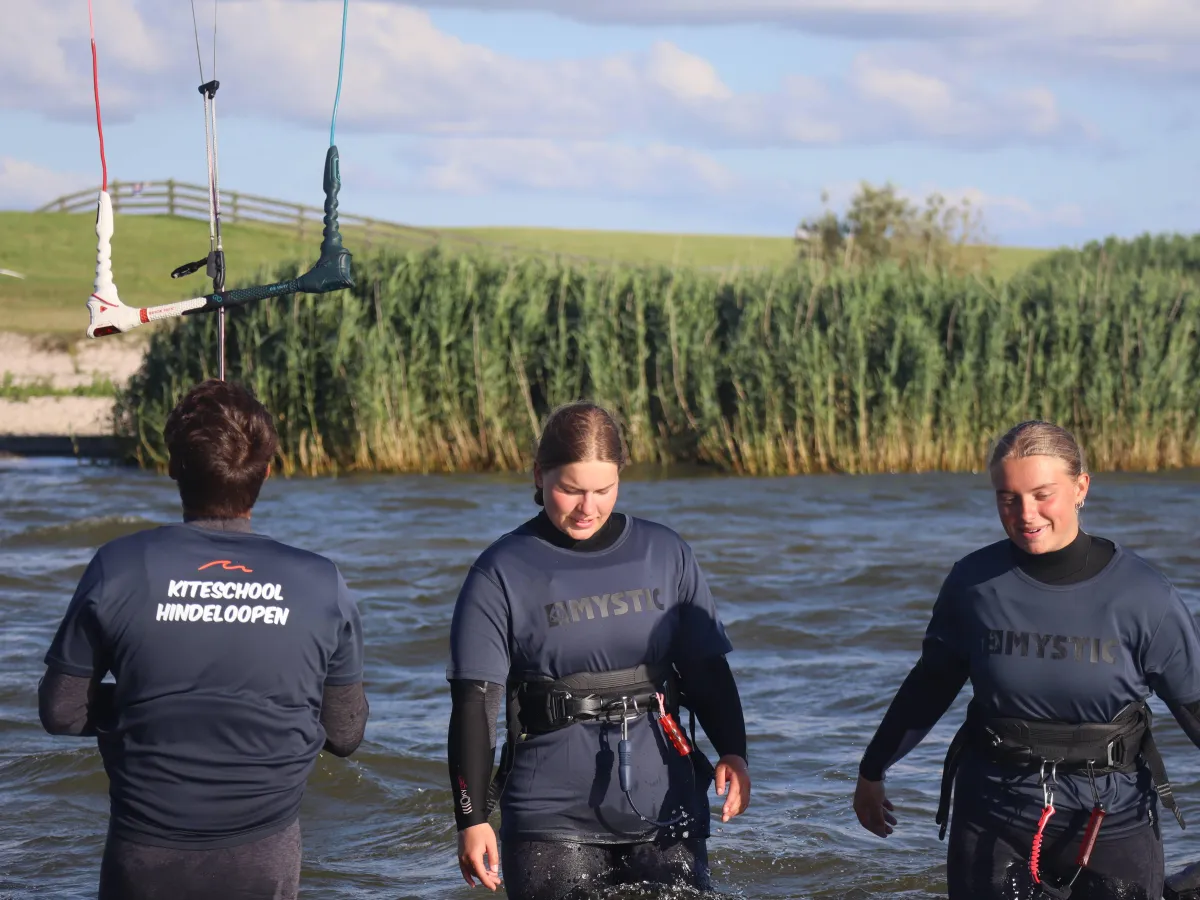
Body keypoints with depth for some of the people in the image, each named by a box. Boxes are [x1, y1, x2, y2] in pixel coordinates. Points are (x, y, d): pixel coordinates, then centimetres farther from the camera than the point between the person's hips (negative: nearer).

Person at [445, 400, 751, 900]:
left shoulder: (665, 554, 7)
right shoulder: (502, 573, -1)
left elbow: (706, 667, 12)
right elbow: (473, 703, -4)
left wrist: (732, 752, -5)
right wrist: (472, 819, -9)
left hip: (664, 807, 2)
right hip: (553, 817, -2)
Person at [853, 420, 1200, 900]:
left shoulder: (1141, 594, -9)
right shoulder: (974, 583, -4)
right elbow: (930, 685, 10)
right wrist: (872, 770, 19)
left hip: (1113, 821, -1)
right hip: (993, 820, 1)